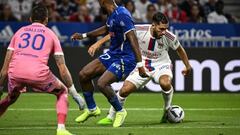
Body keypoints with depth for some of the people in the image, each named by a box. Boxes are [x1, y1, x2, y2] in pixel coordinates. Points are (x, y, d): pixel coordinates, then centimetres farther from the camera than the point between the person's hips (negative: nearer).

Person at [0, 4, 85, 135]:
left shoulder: (20, 31, 26)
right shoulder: (50, 34, 20)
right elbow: (62, 69, 15)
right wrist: (75, 94, 20)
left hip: (15, 73, 3)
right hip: (39, 74, -3)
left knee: (11, 97, 34)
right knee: (62, 92, 23)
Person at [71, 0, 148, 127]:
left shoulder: (121, 15, -22)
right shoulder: (112, 15, 7)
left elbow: (133, 39, -27)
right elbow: (106, 29, 29)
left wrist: (140, 64, -31)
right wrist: (84, 35, 33)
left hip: (125, 58, -10)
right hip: (112, 54, 10)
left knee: (102, 83, -25)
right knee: (83, 74, 6)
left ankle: (120, 111, 0)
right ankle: (92, 109, 24)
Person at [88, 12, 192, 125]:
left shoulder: (168, 36, -21)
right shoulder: (139, 30, -24)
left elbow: (179, 50, 0)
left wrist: (188, 66, 13)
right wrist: (98, 43, -19)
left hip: (161, 65, -1)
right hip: (142, 66, 1)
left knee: (165, 83, -34)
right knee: (125, 89, -9)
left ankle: (167, 110, -6)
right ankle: (110, 117, 14)